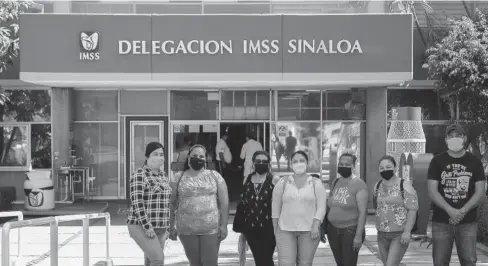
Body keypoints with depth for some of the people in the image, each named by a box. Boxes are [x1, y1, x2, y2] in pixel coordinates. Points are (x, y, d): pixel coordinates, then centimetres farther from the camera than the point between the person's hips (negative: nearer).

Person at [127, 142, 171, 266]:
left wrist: (165, 227, 14)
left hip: (159, 228, 8)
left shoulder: (163, 176, 12)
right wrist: (147, 227, -22)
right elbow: (137, 203, -19)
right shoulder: (139, 176, -13)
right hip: (141, 227, -8)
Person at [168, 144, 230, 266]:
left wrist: (224, 225, -6)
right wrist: (171, 226, 1)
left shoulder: (215, 176, 4)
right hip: (186, 230, 1)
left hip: (211, 228, -1)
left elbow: (224, 202, 1)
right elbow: (172, 203, 6)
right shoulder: (178, 178, 5)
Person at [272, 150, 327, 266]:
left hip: (309, 231, 0)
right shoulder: (282, 183, 5)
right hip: (285, 230, 0)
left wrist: (315, 226, -12)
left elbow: (321, 207, -2)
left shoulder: (316, 184, 3)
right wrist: (275, 228, 5)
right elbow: (275, 207, 8)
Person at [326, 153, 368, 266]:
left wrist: (359, 235, -18)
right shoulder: (335, 182, 10)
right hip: (333, 230, 6)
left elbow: (363, 212, -13)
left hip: (350, 230, -5)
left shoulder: (358, 184, -9)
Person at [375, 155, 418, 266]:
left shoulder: (404, 186, -9)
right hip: (382, 235, 6)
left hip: (400, 235, -6)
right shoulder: (377, 186, 9)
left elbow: (412, 210, -12)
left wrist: (407, 231, -19)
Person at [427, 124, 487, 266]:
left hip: (468, 222, 1)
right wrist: (450, 210, -17)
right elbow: (432, 191, -4)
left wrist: (462, 211, -13)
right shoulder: (437, 161, 2)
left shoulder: (475, 162, 5)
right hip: (441, 222, 0)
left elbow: (480, 192, 0)